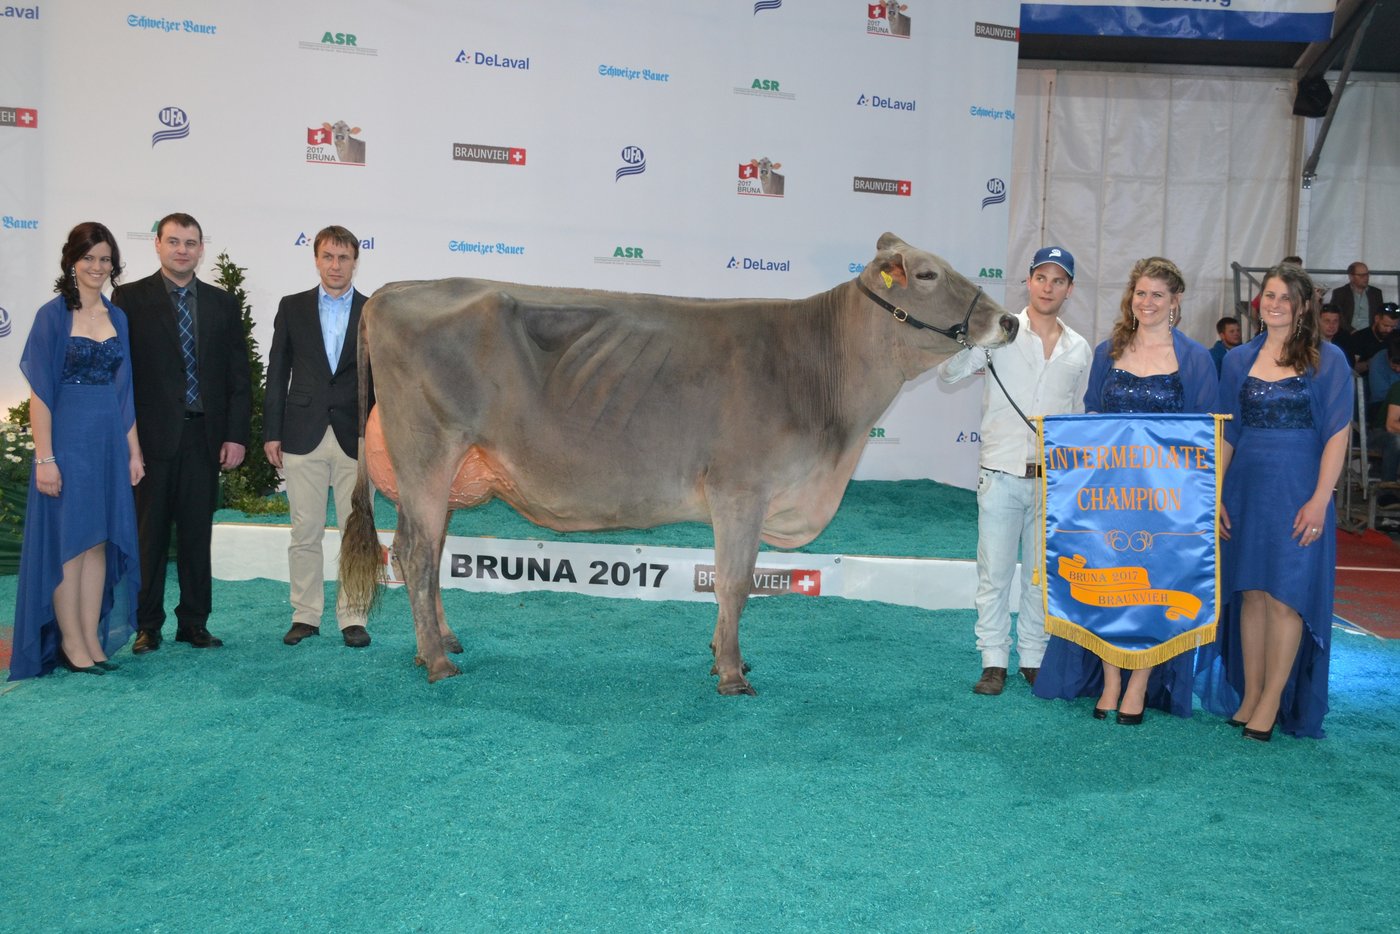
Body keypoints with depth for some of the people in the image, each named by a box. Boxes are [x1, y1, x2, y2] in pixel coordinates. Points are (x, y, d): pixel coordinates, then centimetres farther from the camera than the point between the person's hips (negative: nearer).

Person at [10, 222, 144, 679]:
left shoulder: (117, 318, 10)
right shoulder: (53, 315, -6)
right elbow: (39, 392, -9)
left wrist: (133, 450, 10)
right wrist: (44, 457, -14)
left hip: (108, 441, 5)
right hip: (67, 438, -5)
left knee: (99, 541, 8)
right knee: (68, 539, 1)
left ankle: (93, 639, 14)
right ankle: (70, 641, 9)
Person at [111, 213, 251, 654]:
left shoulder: (222, 304, 11)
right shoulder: (131, 298, 3)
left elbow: (238, 374, 9)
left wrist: (236, 434, 0)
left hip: (204, 436, 2)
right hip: (151, 436, -2)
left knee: (197, 534, 7)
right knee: (149, 534, 4)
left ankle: (194, 622, 16)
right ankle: (147, 625, 14)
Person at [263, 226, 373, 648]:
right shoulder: (292, 307, 7)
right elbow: (278, 373, 6)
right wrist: (271, 432, 1)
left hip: (356, 438, 0)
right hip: (303, 436, 0)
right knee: (305, 533, 5)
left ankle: (353, 618, 13)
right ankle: (306, 616, 16)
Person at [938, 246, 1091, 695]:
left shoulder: (1079, 349, 9)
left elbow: (1079, 415, 16)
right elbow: (948, 371, -13)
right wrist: (970, 338, -30)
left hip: (1053, 478, 3)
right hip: (1001, 473, -3)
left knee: (1042, 574, 10)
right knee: (995, 573, 4)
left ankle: (1033, 658, 23)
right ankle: (994, 661, 15)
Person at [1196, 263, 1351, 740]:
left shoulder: (1326, 359, -1)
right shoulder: (1239, 360, 9)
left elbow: (1338, 434, -5)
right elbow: (1225, 434, 10)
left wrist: (1319, 500, -13)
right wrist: (1215, 494, 3)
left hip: (1297, 493, -3)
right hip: (1245, 490, 3)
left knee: (1285, 596, 0)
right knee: (1250, 593, 8)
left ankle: (1272, 701, 9)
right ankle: (1248, 693, 17)